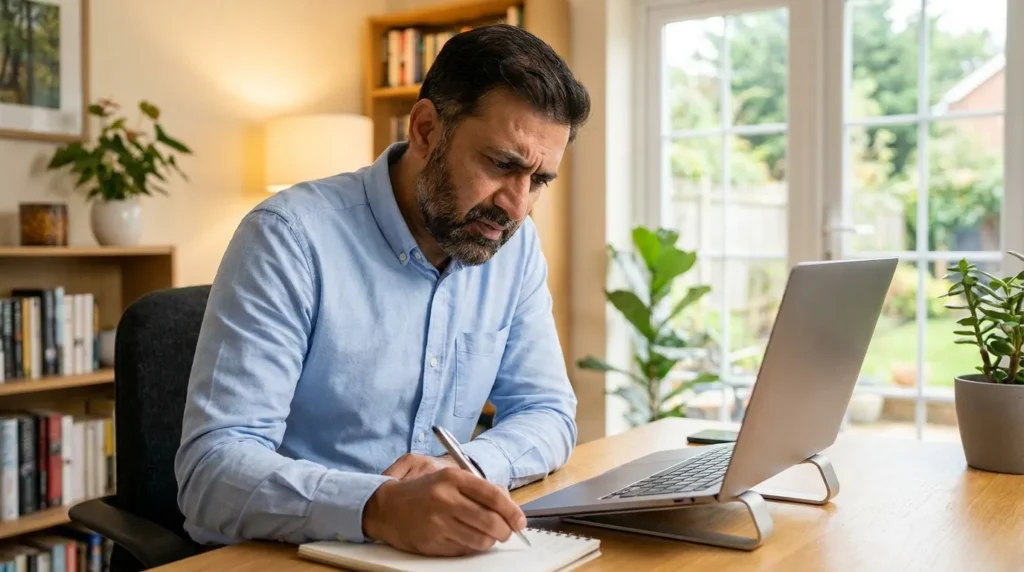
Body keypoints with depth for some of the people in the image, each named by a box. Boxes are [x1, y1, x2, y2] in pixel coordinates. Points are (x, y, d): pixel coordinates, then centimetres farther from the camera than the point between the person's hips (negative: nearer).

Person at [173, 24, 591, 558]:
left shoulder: (515, 245, 0)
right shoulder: (291, 237, -17)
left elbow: (548, 411, 5)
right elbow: (212, 467, -22)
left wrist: (464, 468, -16)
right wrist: (378, 509, -38)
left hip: (433, 548, 5)